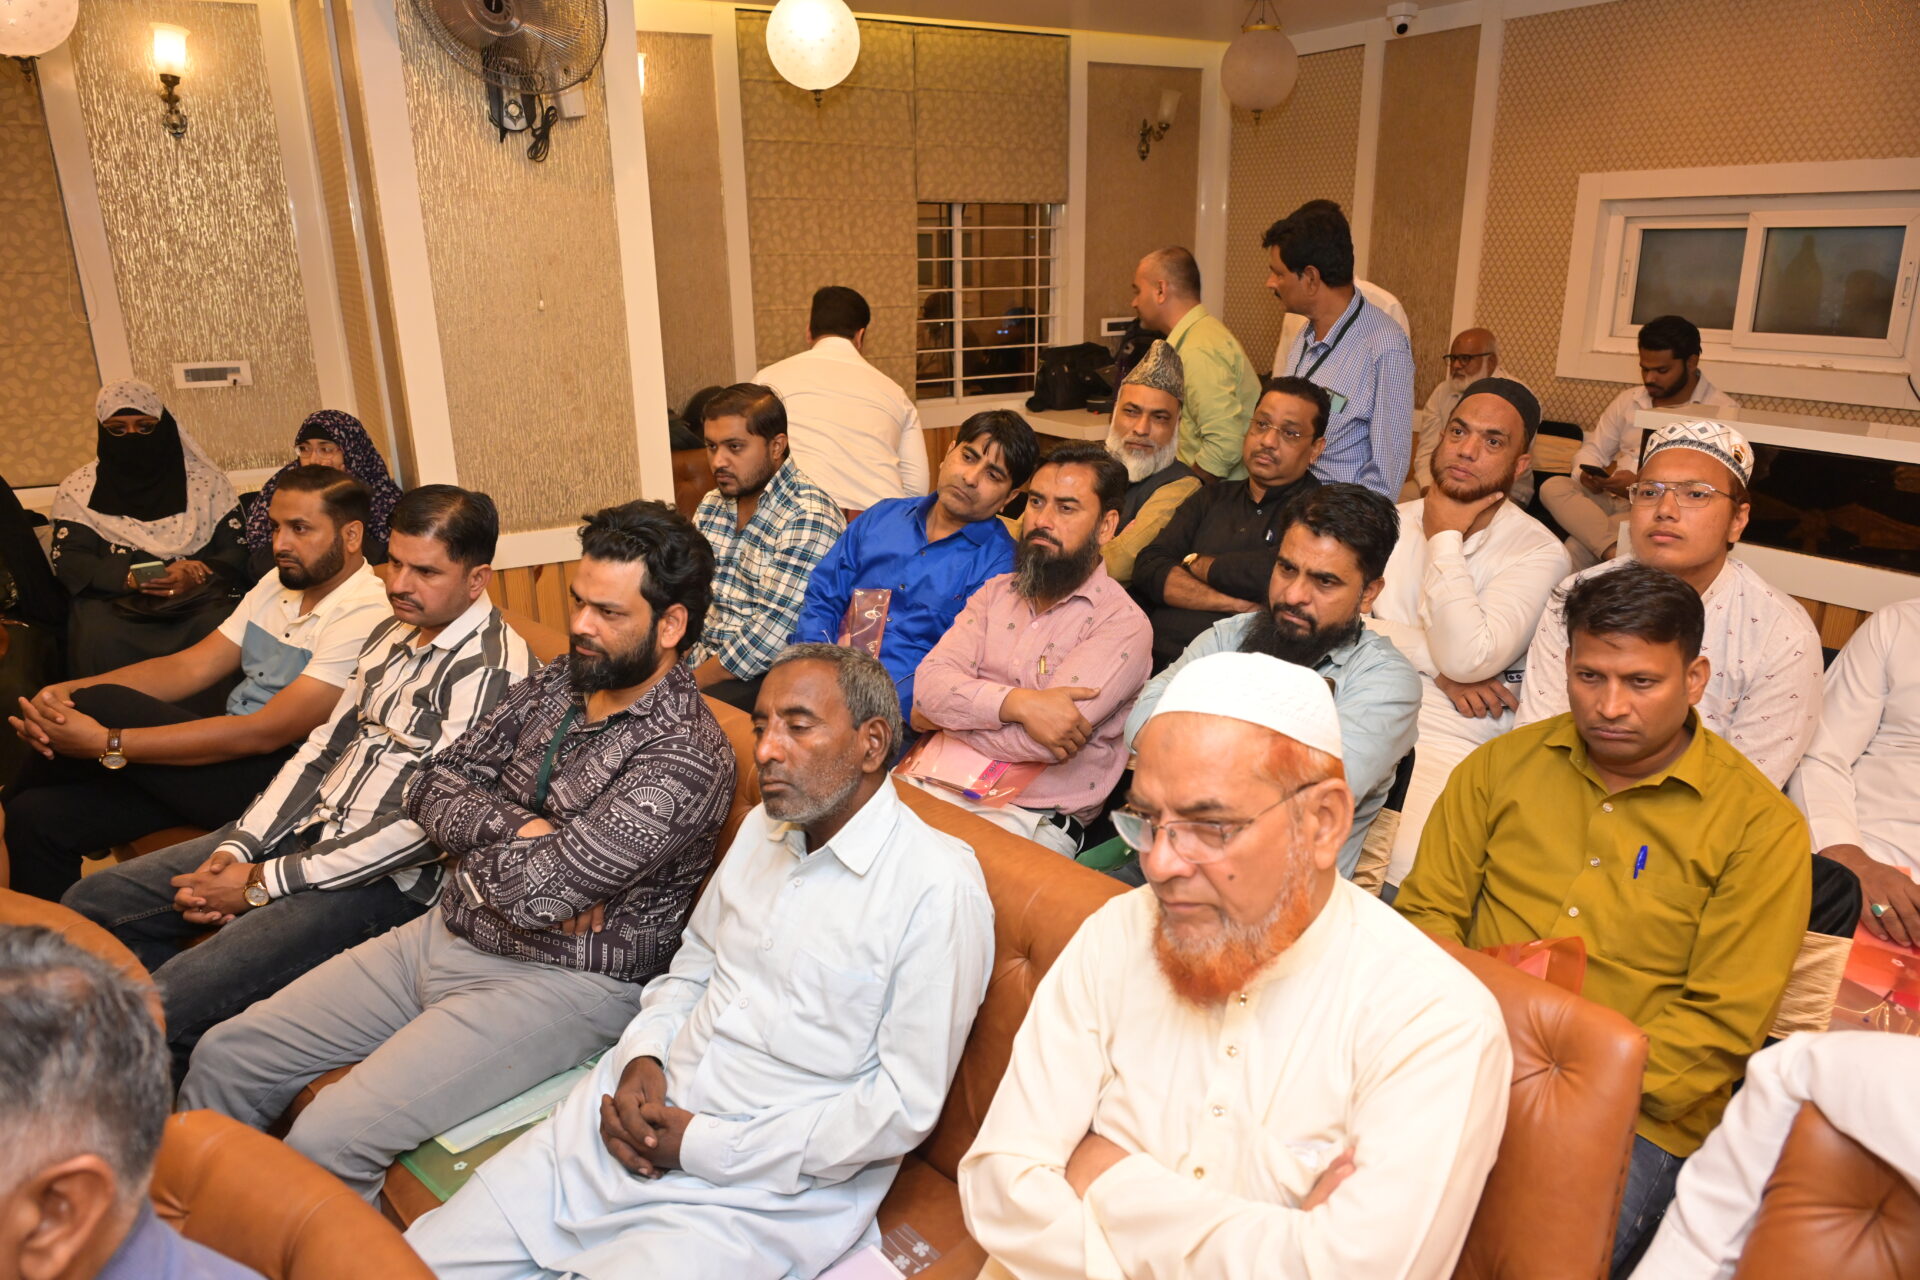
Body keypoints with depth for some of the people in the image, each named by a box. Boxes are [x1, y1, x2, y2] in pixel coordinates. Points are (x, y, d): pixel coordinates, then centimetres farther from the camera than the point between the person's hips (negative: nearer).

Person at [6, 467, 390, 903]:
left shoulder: (366, 617, -19)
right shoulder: (278, 586, 11)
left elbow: (265, 732, -23)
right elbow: (192, 667, 8)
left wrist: (108, 744, -22)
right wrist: (67, 690, -8)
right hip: (233, 756, 8)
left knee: (100, 706, -17)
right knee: (38, 816, -6)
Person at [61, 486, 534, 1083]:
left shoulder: (495, 671, -20)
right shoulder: (393, 634, 10)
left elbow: (428, 824, -23)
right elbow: (323, 748, 15)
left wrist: (263, 885, -15)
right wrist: (238, 847, 0)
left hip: (384, 879, -9)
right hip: (309, 829, 10)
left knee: (161, 1009, -21)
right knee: (92, 904, 11)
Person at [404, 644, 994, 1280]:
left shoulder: (939, 888, -17)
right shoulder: (764, 827, 8)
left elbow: (906, 1106, -17)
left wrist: (704, 1147, -15)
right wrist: (643, 1058, -4)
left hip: (761, 1189, -6)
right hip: (641, 1119, 7)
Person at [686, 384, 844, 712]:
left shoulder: (808, 519, -17)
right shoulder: (712, 504, 11)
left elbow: (771, 635, -21)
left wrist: (692, 683, -17)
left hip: (771, 677, -7)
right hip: (702, 660, 7)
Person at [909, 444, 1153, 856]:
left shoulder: (1123, 624, -5)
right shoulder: (997, 592, 15)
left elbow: (1041, 742, -17)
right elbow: (929, 683, -1)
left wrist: (944, 715, -3)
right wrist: (1018, 703, -18)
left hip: (1034, 818, -5)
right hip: (938, 785, 6)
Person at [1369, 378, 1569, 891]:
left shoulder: (1539, 551, -3)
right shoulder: (1395, 520, 13)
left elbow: (1466, 657, -18)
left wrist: (1445, 536, -9)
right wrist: (1435, 663, -13)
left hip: (1452, 743, -4)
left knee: (1409, 883, -27)